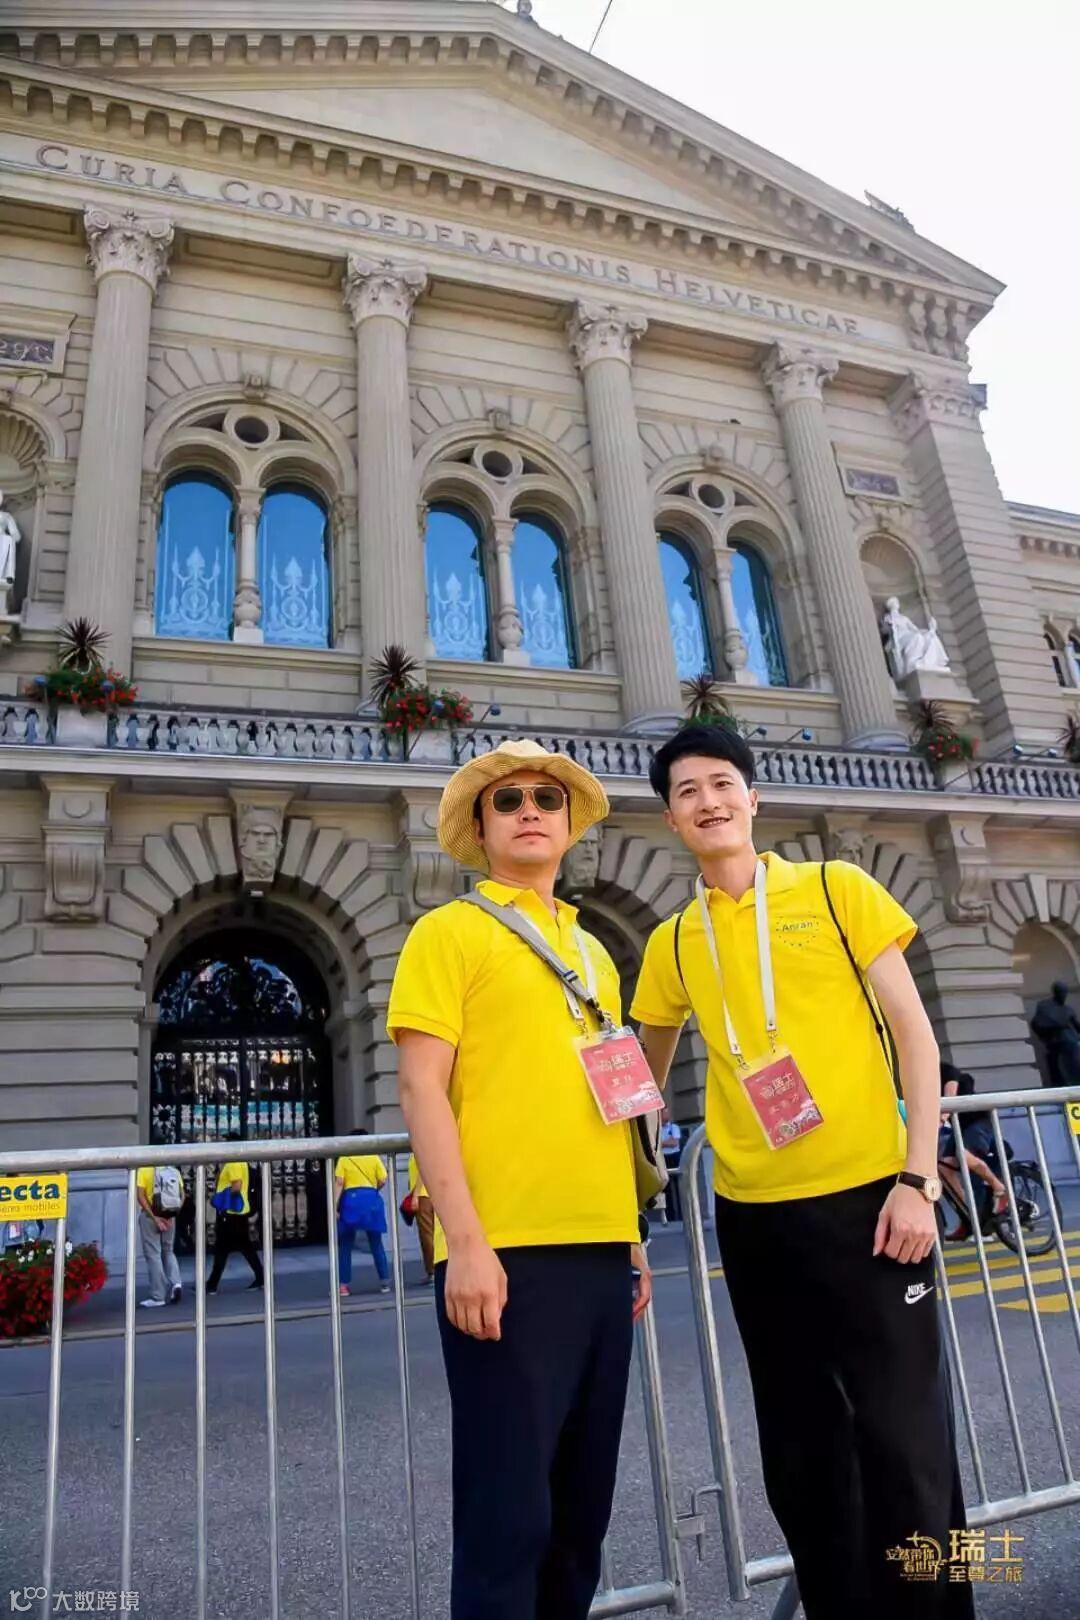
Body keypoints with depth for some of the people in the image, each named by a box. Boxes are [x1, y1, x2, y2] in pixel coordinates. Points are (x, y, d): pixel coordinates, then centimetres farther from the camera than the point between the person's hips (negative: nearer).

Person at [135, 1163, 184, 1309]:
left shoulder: (143, 1170, -8)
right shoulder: (174, 1171, 3)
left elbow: (140, 1196, -16)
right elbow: (182, 1196, 0)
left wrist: (154, 1218, -15)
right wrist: (173, 1214, 2)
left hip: (149, 1216, -4)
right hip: (169, 1217, 4)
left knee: (153, 1255, 4)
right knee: (168, 1252, 20)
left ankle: (158, 1297, 6)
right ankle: (176, 1283, 0)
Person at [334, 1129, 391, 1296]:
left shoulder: (344, 1159, 4)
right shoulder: (373, 1157, 6)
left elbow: (339, 1183, -4)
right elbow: (382, 1180, 0)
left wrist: (335, 1206, -6)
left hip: (350, 1200, -1)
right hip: (371, 1199, 1)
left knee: (345, 1245, 9)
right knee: (376, 1244, 11)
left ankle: (343, 1284, 7)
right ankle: (384, 1281, 10)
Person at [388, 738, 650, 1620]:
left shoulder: (593, 951, 18)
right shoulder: (449, 931, -1)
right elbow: (422, 1090, -8)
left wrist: (633, 1234, 17)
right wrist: (465, 1241, -15)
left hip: (599, 1249, 7)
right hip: (507, 1252, -6)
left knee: (582, 1501, 16)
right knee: (509, 1508, 1)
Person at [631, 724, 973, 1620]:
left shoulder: (837, 888, -2)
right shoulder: (672, 942, 6)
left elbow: (914, 1031, -3)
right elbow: (647, 1066, 18)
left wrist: (919, 1177, -10)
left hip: (866, 1194, -3)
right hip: (753, 1214, 4)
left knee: (905, 1436, 2)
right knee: (800, 1447, 15)